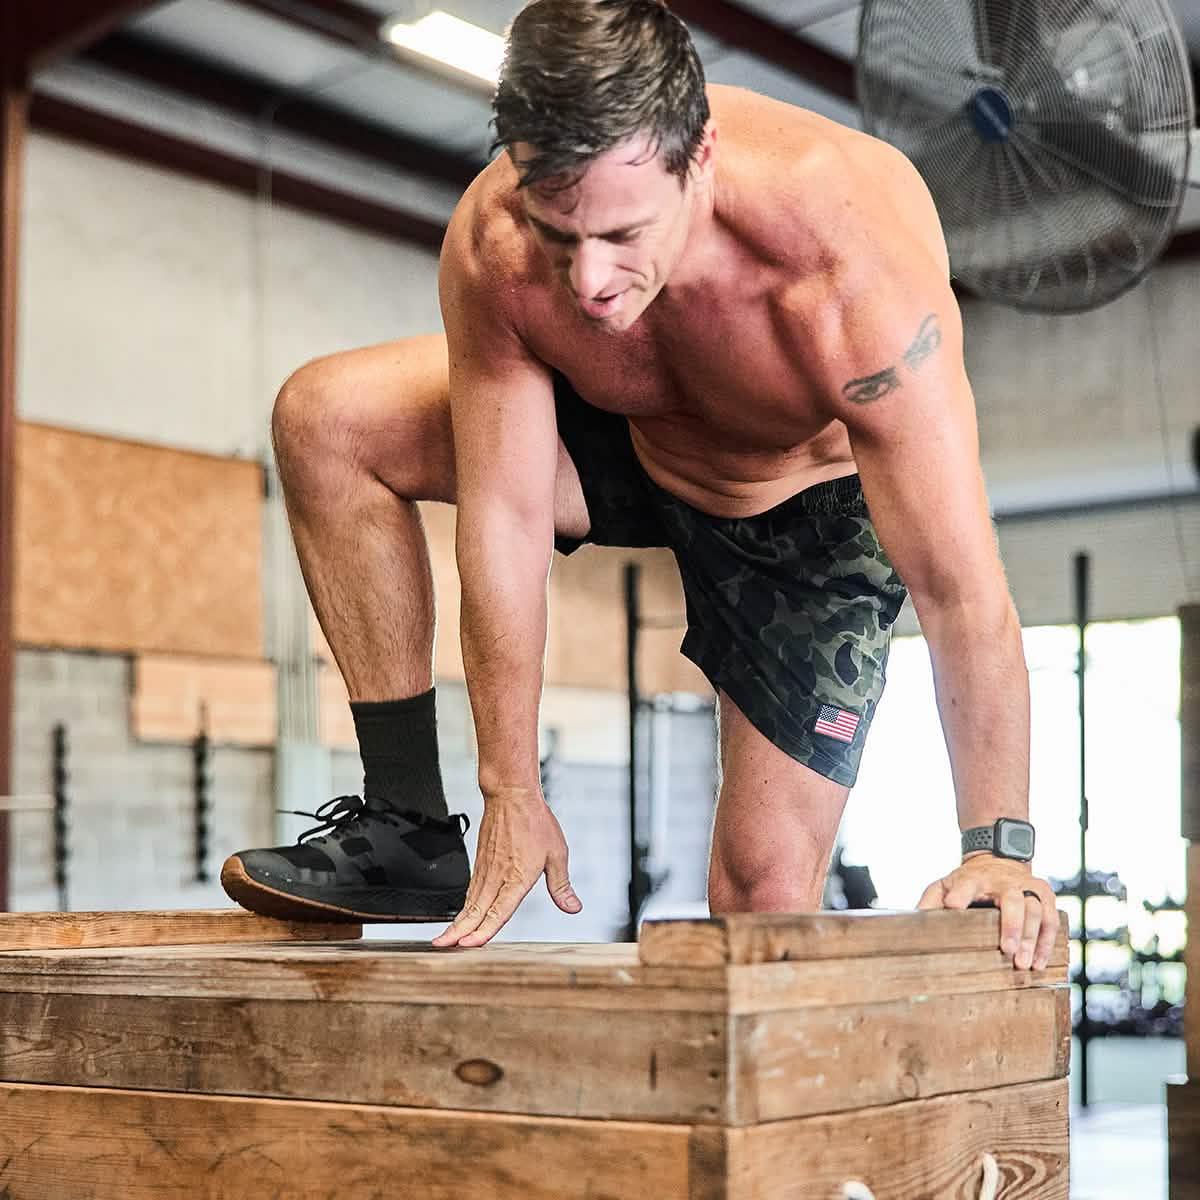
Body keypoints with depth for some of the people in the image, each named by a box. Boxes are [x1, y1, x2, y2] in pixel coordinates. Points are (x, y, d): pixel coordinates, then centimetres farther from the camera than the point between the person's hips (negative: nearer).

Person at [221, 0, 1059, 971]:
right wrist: (510, 794, -21)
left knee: (765, 891, -12)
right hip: (625, 433, 4)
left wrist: (997, 846, -41)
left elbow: (963, 590, -39)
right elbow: (503, 521, -25)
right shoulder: (492, 245, -32)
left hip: (818, 503, -3)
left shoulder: (849, 269, -43)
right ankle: (410, 829, -5)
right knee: (324, 419, -13)